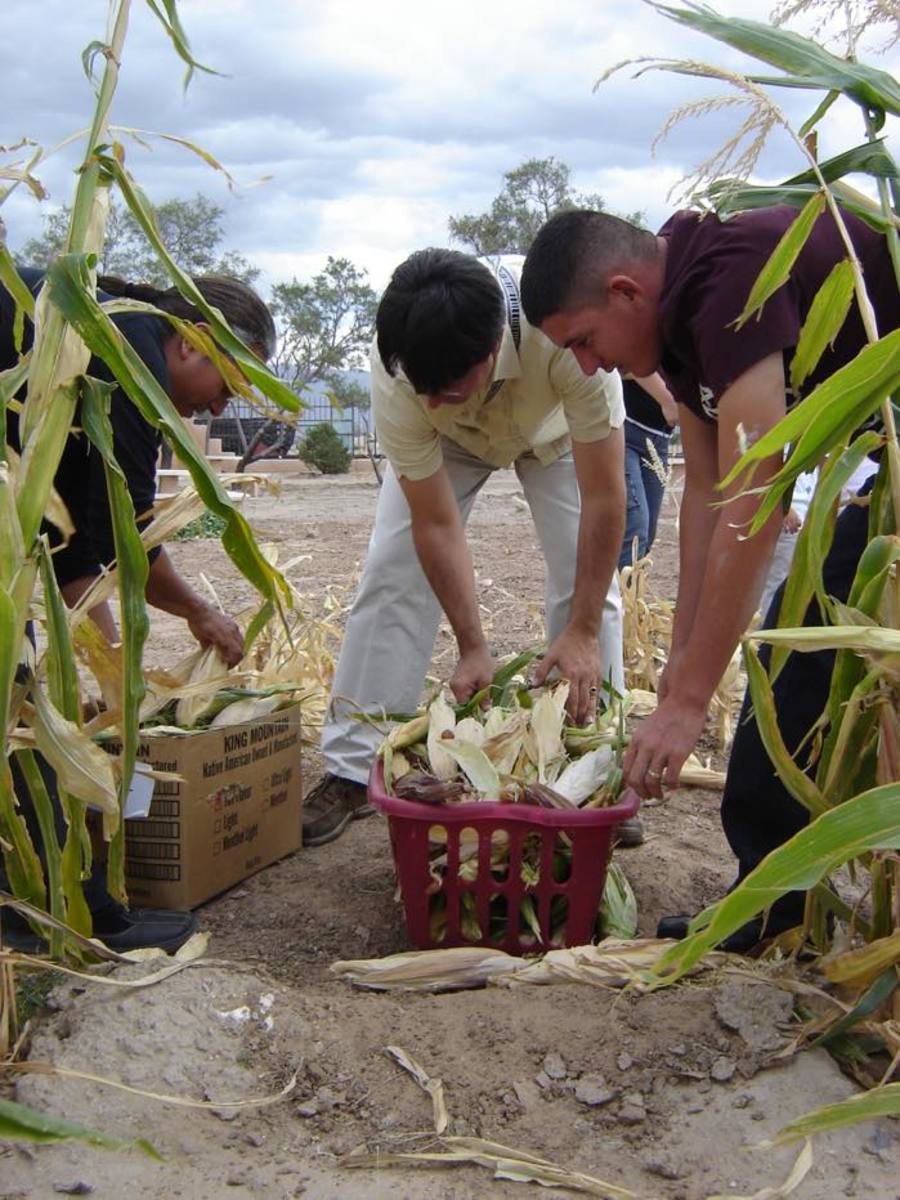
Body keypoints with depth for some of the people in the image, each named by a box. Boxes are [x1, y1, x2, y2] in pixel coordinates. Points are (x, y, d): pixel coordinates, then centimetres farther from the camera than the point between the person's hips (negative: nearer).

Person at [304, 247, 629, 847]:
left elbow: (604, 495, -36)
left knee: (589, 579, -12)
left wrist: (581, 632, -34)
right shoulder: (396, 374, -37)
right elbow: (436, 523, -27)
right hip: (447, 440, 1)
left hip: (556, 427, 0)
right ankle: (352, 770, -1)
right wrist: (473, 647, -29)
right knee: (391, 573, -10)